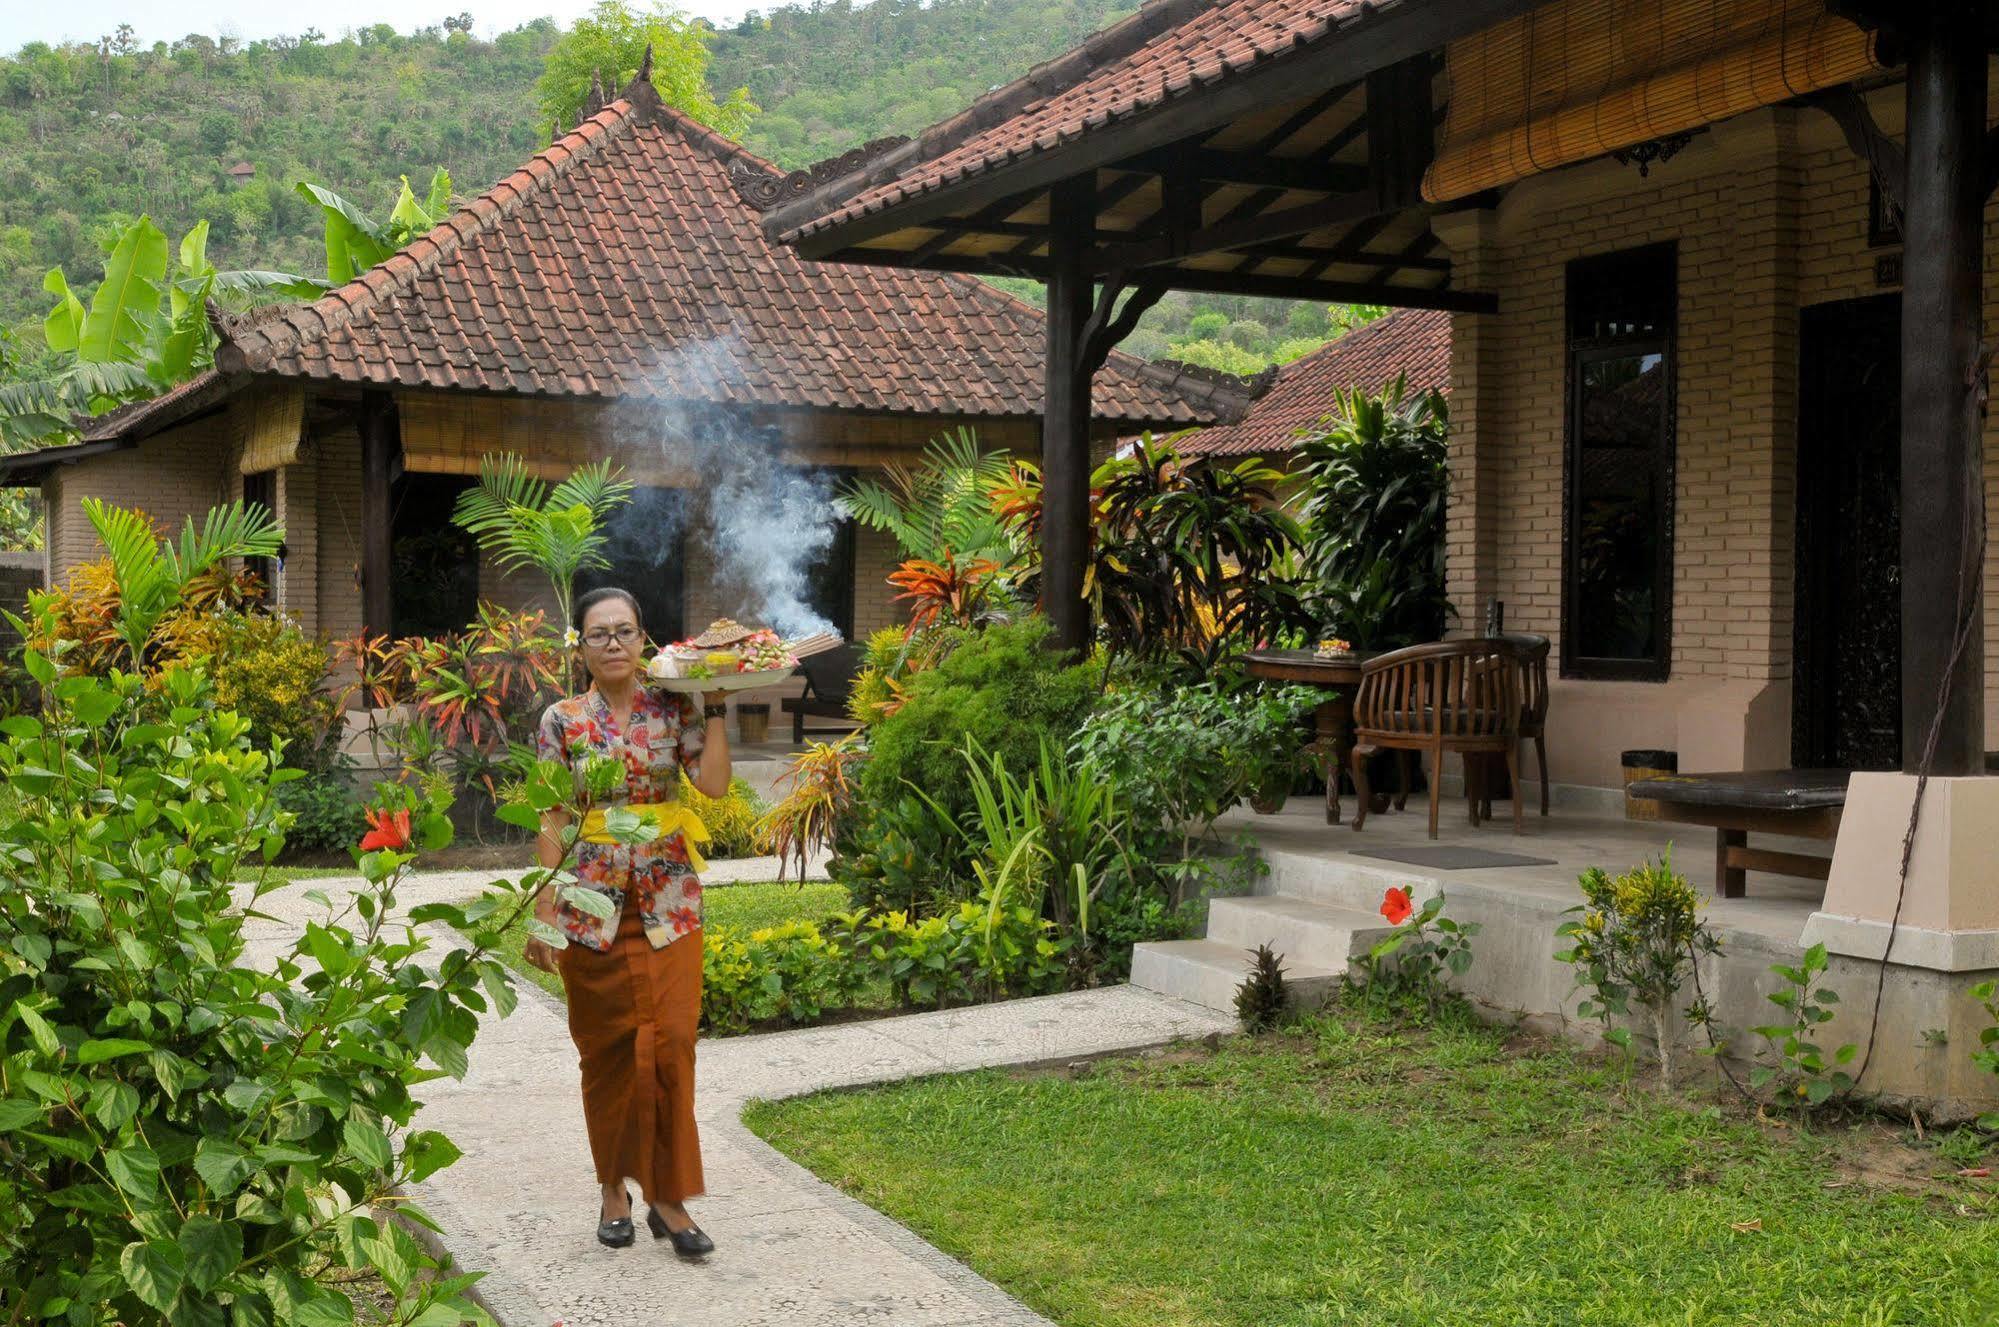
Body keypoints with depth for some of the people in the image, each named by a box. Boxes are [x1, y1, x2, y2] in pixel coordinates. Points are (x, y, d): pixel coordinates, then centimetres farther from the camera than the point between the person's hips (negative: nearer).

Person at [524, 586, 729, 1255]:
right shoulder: (562, 720, 1)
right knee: (607, 1050, 8)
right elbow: (551, 821, 0)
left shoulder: (674, 707, 2)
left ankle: (669, 1196, 6)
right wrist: (543, 914, -3)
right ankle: (615, 1187, 23)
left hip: (670, 904, 0)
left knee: (671, 1045, -3)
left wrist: (715, 706, -10)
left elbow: (714, 783, -11)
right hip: (593, 906, 0)